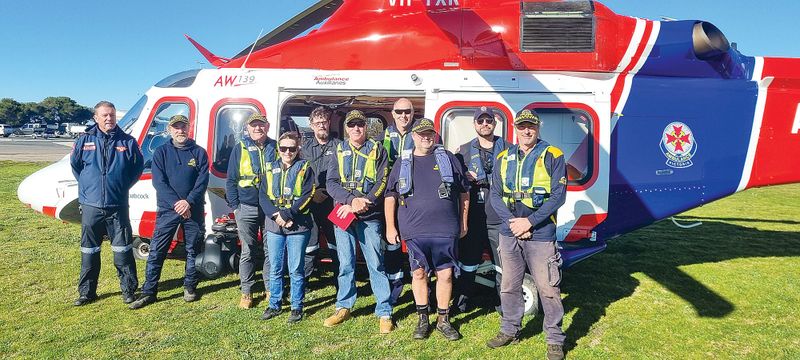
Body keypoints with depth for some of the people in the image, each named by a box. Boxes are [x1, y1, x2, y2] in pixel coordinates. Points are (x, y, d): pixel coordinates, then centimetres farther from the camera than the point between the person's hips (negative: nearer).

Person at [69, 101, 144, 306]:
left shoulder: (127, 142, 0)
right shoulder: (85, 140, 2)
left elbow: (138, 166, 10)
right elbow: (75, 164, 17)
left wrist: (123, 186, 6)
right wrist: (86, 185, 13)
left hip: (118, 206, -1)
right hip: (91, 205, 1)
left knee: (122, 250, 3)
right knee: (89, 251, 10)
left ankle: (128, 289, 14)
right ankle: (86, 292, 23)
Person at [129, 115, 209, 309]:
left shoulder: (199, 152, 4)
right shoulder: (161, 152, 4)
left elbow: (202, 181, -4)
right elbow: (159, 182, -6)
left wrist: (189, 202, -18)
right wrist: (176, 203, -17)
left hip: (194, 210, 1)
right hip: (167, 210, 0)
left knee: (193, 250, 9)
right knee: (156, 252, -1)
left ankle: (190, 287, 24)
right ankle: (148, 292, 7)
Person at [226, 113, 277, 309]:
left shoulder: (276, 148, 7)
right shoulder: (240, 149, 4)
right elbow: (231, 179, 5)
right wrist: (235, 206, -2)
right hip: (247, 208, -1)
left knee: (271, 250, 7)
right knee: (248, 252, 5)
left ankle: (271, 288, 19)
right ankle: (246, 292, 15)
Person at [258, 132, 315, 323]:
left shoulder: (304, 168, 2)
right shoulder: (270, 169, 12)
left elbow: (307, 196, -8)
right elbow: (263, 196, 5)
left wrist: (287, 215, -16)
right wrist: (276, 215, -11)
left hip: (298, 226, -3)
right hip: (274, 225, 3)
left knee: (296, 269, 1)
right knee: (275, 268, 10)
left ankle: (297, 307, 13)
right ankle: (274, 305, 22)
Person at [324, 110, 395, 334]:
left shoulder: (377, 151, 5)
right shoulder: (339, 151, 11)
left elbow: (382, 183, -3)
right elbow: (331, 183, 2)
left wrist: (362, 204, -13)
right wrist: (352, 200, -14)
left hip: (370, 217, -2)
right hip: (343, 214, 2)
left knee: (376, 264, -1)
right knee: (345, 264, 8)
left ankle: (384, 313, 6)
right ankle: (343, 308, 22)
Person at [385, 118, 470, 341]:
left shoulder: (448, 158, 7)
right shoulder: (403, 164, 10)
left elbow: (464, 192, 12)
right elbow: (390, 197, 12)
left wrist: (463, 223, 10)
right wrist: (390, 227, 7)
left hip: (446, 230, 0)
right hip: (414, 231, 1)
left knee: (445, 274, 3)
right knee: (419, 273, 7)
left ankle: (443, 320, 19)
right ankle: (423, 320, 22)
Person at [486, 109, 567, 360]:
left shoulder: (552, 156, -3)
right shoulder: (504, 158, 9)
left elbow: (558, 196, -8)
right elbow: (495, 195, 6)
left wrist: (529, 222, -14)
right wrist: (511, 222, -9)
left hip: (540, 234, -4)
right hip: (509, 233, 4)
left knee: (547, 288, 0)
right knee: (509, 286, 14)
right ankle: (510, 330, 30)